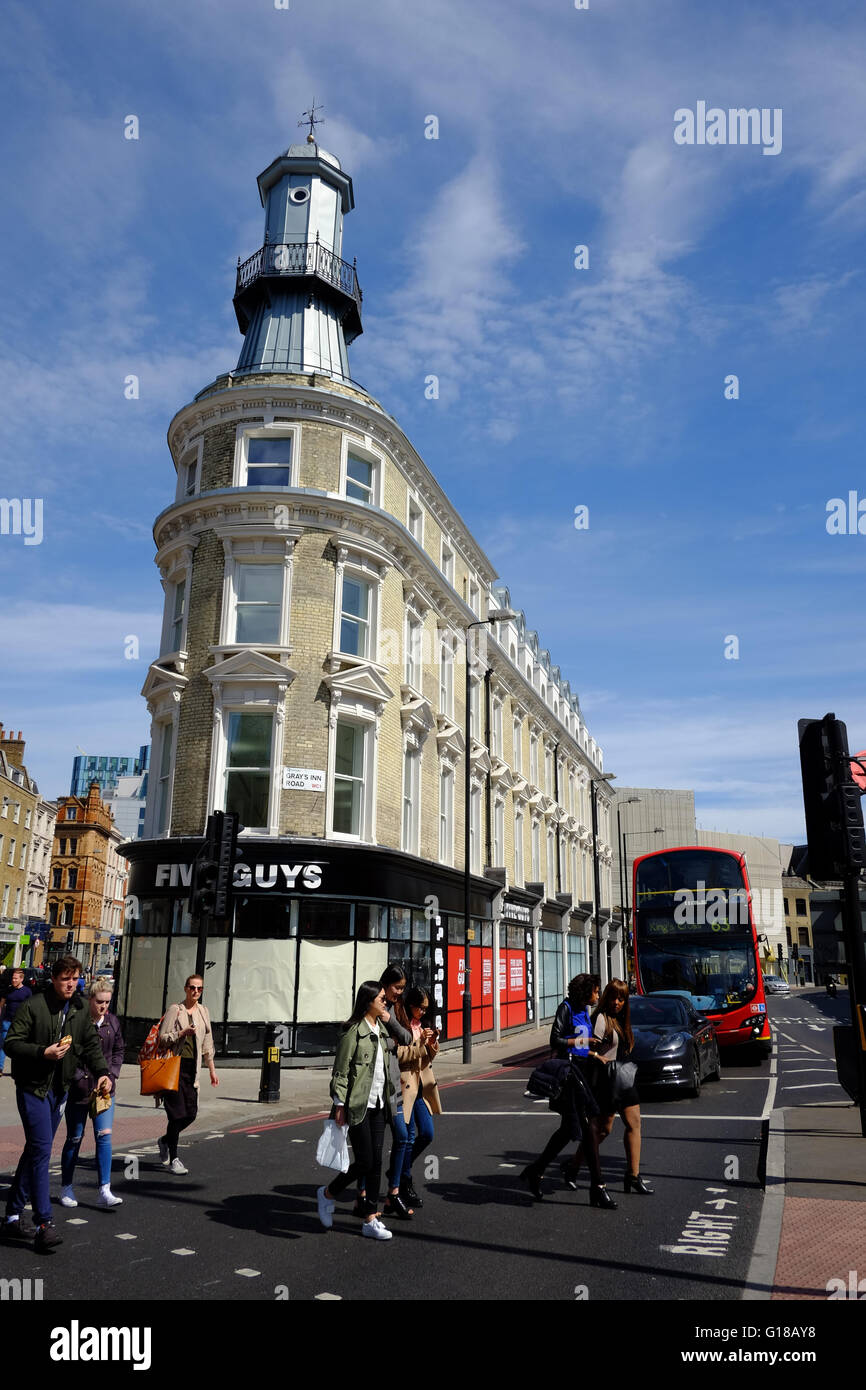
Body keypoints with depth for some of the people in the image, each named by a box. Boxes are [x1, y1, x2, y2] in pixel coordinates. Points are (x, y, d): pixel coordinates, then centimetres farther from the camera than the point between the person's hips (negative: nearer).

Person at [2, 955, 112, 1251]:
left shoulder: (81, 1012, 7)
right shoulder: (33, 1006, -11)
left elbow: (91, 1046, 10)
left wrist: (102, 1073, -6)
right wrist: (44, 1052, -25)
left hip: (58, 1090, 6)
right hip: (32, 1087, -6)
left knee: (35, 1151, 13)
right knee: (41, 1150, -11)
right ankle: (43, 1224, -8)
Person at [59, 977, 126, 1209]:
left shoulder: (112, 1022, 3)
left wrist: (112, 1074, 2)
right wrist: (80, 1079, -15)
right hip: (78, 1089, -3)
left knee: (104, 1136, -5)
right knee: (74, 1139, 9)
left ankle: (104, 1191, -2)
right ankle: (66, 1188, 27)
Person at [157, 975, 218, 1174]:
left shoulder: (203, 1012, 13)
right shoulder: (174, 1010, -3)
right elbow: (163, 1037, -7)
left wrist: (212, 1070, 18)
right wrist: (183, 1032, -19)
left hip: (192, 1067, 5)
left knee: (191, 1113, 3)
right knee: (177, 1112, -6)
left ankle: (165, 1140, 28)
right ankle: (173, 1159, 6)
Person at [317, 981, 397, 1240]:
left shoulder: (381, 1029, 10)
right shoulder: (353, 1031, -13)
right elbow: (340, 1072, -13)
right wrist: (339, 1105, -15)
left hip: (378, 1104, 7)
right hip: (357, 1105, -7)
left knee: (376, 1163, 7)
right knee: (364, 1162, -3)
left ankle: (370, 1220, 15)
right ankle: (327, 1194, 21)